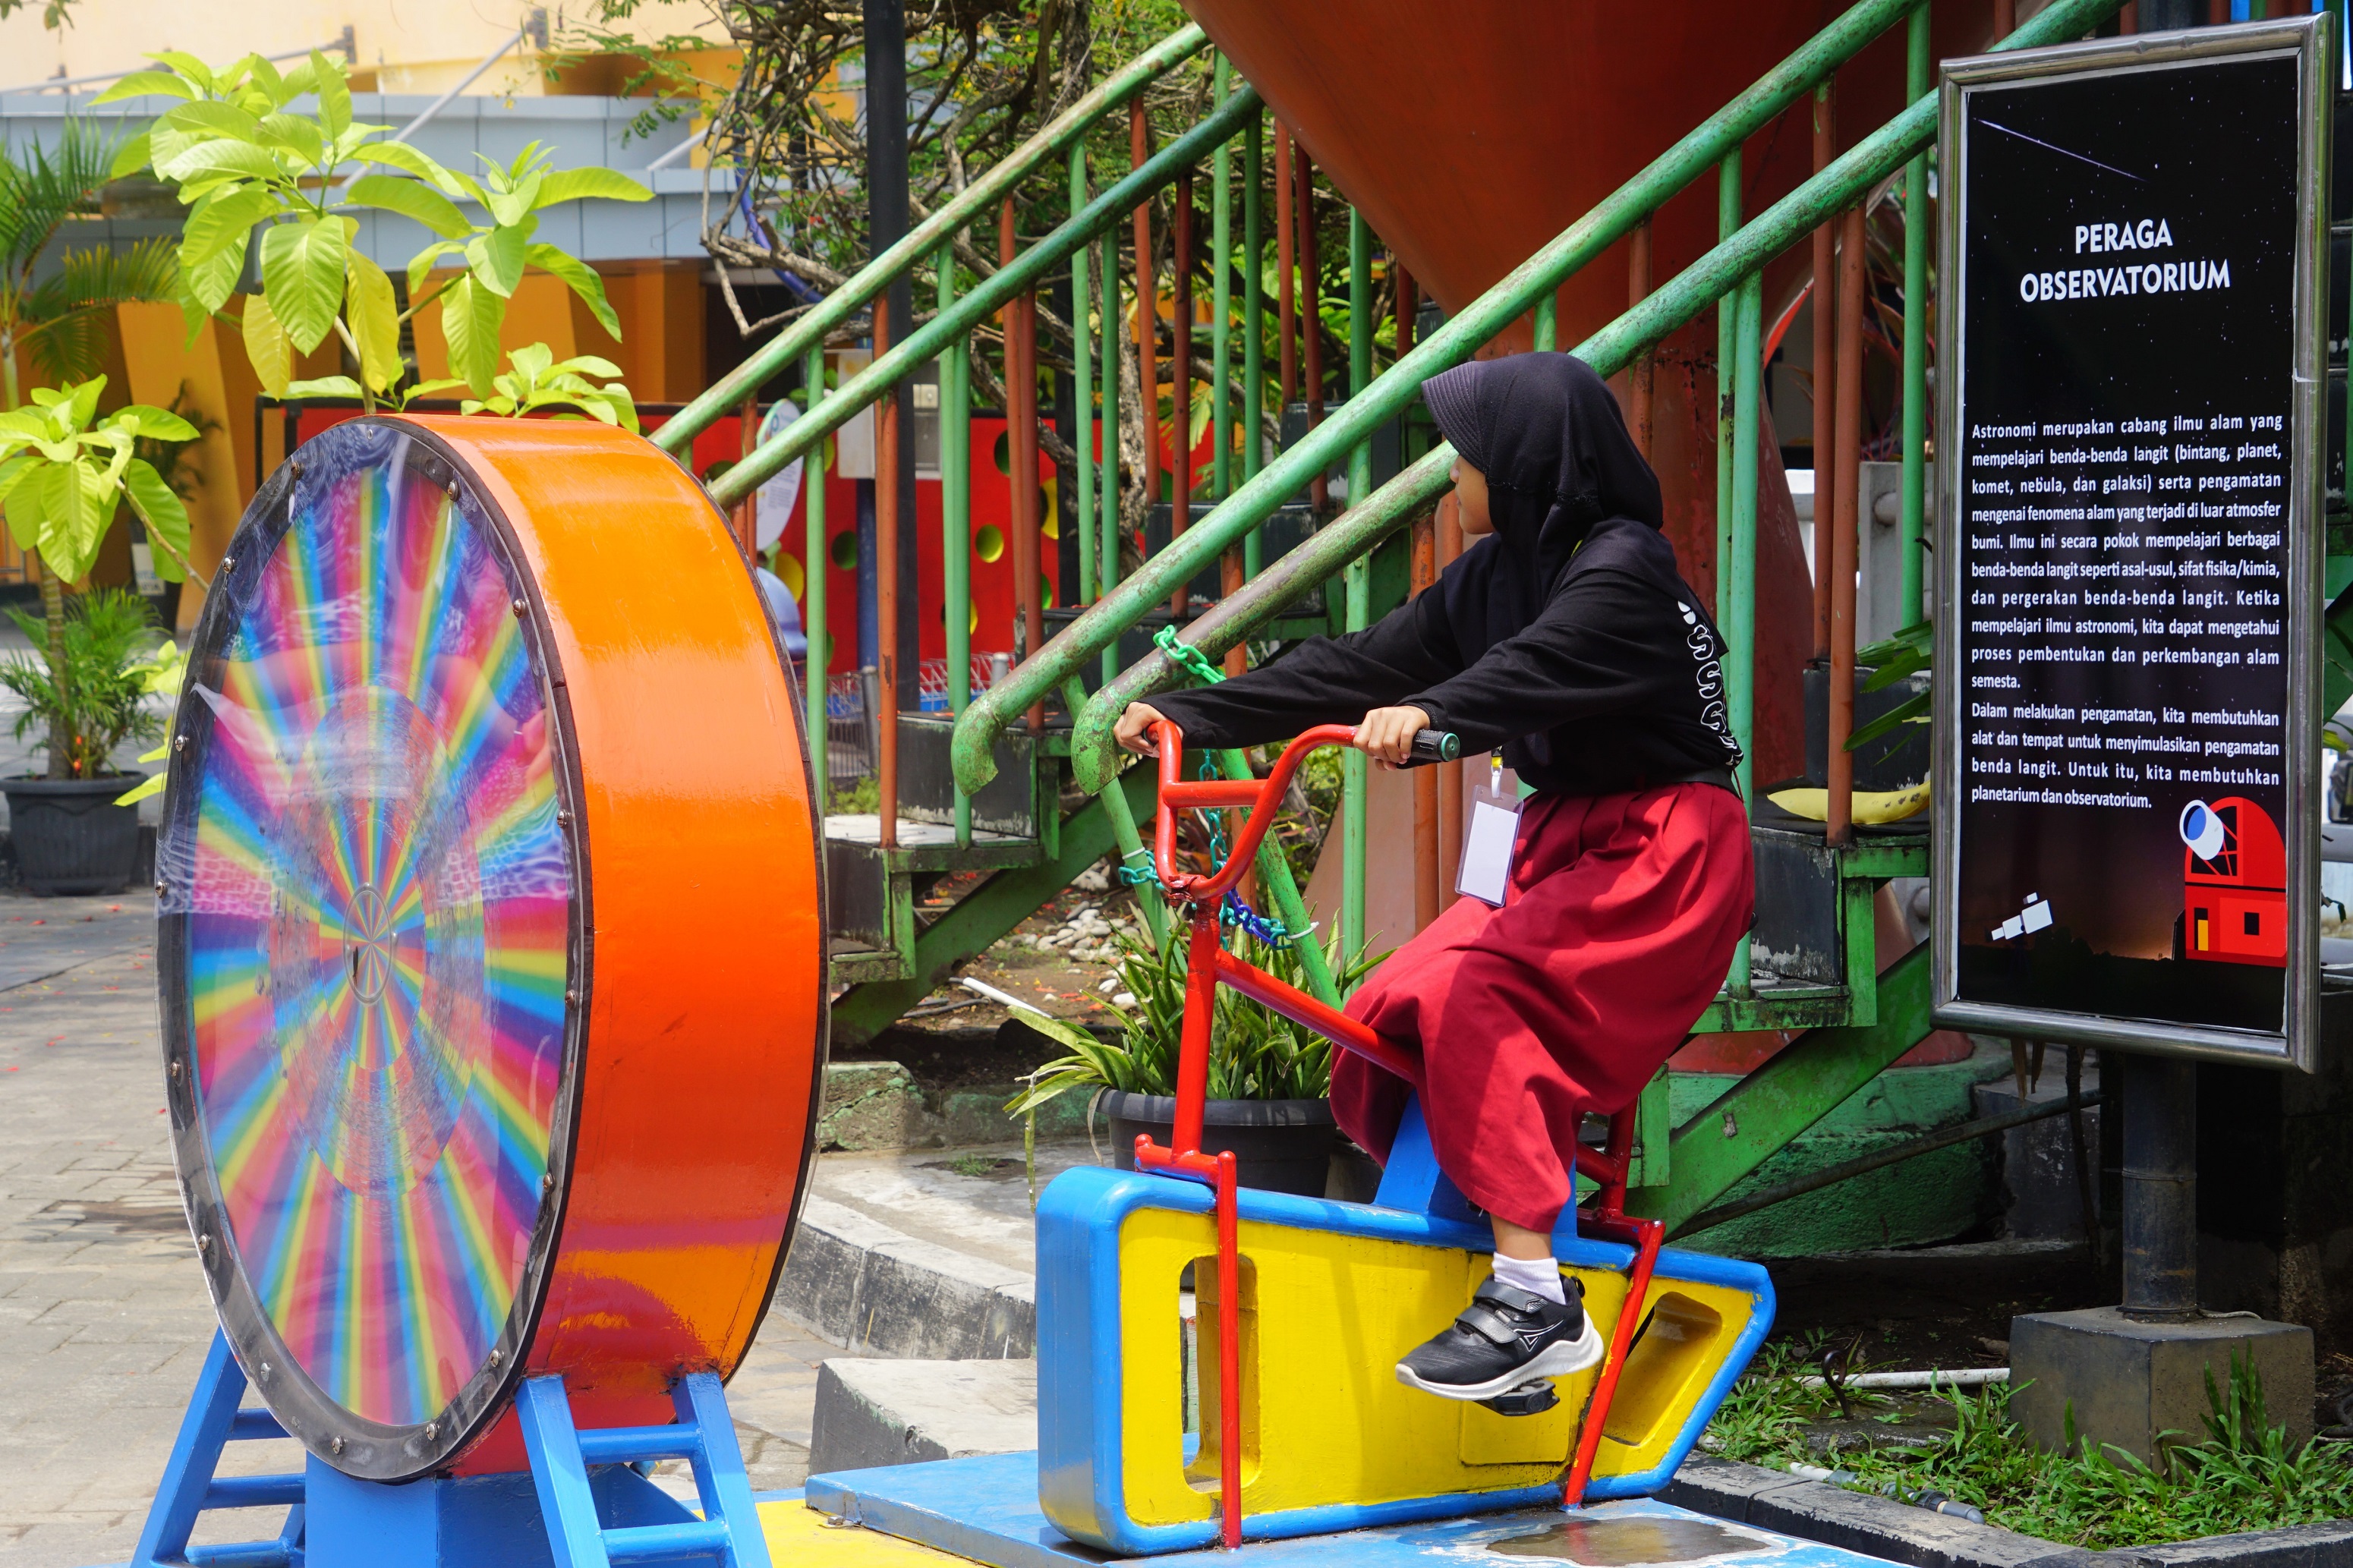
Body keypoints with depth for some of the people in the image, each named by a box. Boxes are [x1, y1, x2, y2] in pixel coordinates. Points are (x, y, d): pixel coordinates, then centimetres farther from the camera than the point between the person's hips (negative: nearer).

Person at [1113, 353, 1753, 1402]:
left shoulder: (1624, 568, -14)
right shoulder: (1496, 573, 12)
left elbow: (1541, 667, -34)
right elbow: (1365, 666, 10)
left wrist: (1429, 715, -52)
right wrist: (1189, 716, 6)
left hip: (1663, 852, -9)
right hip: (1565, 845, 9)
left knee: (1471, 989, -27)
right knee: (1388, 1014, -4)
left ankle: (1535, 1303, -28)